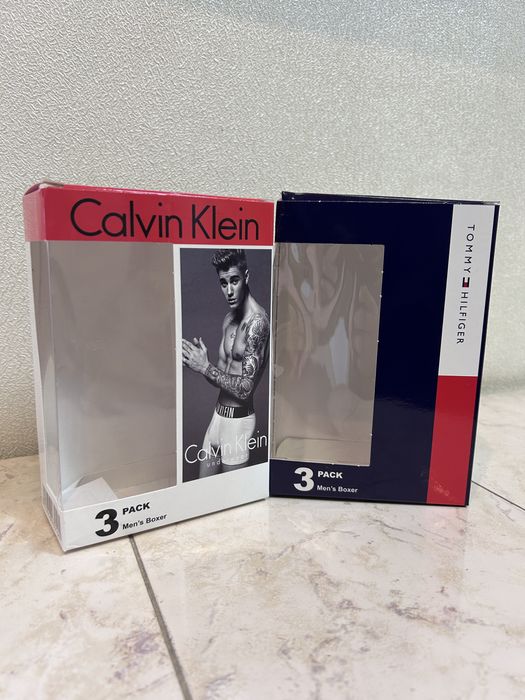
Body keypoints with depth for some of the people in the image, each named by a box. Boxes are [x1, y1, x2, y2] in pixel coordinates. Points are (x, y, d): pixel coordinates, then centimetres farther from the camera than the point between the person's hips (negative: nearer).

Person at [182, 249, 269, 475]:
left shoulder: (257, 322, -20)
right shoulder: (228, 319, 8)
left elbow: (245, 388, -23)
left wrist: (205, 367, -21)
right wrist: (198, 360, -5)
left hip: (238, 419, -8)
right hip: (218, 414, 8)